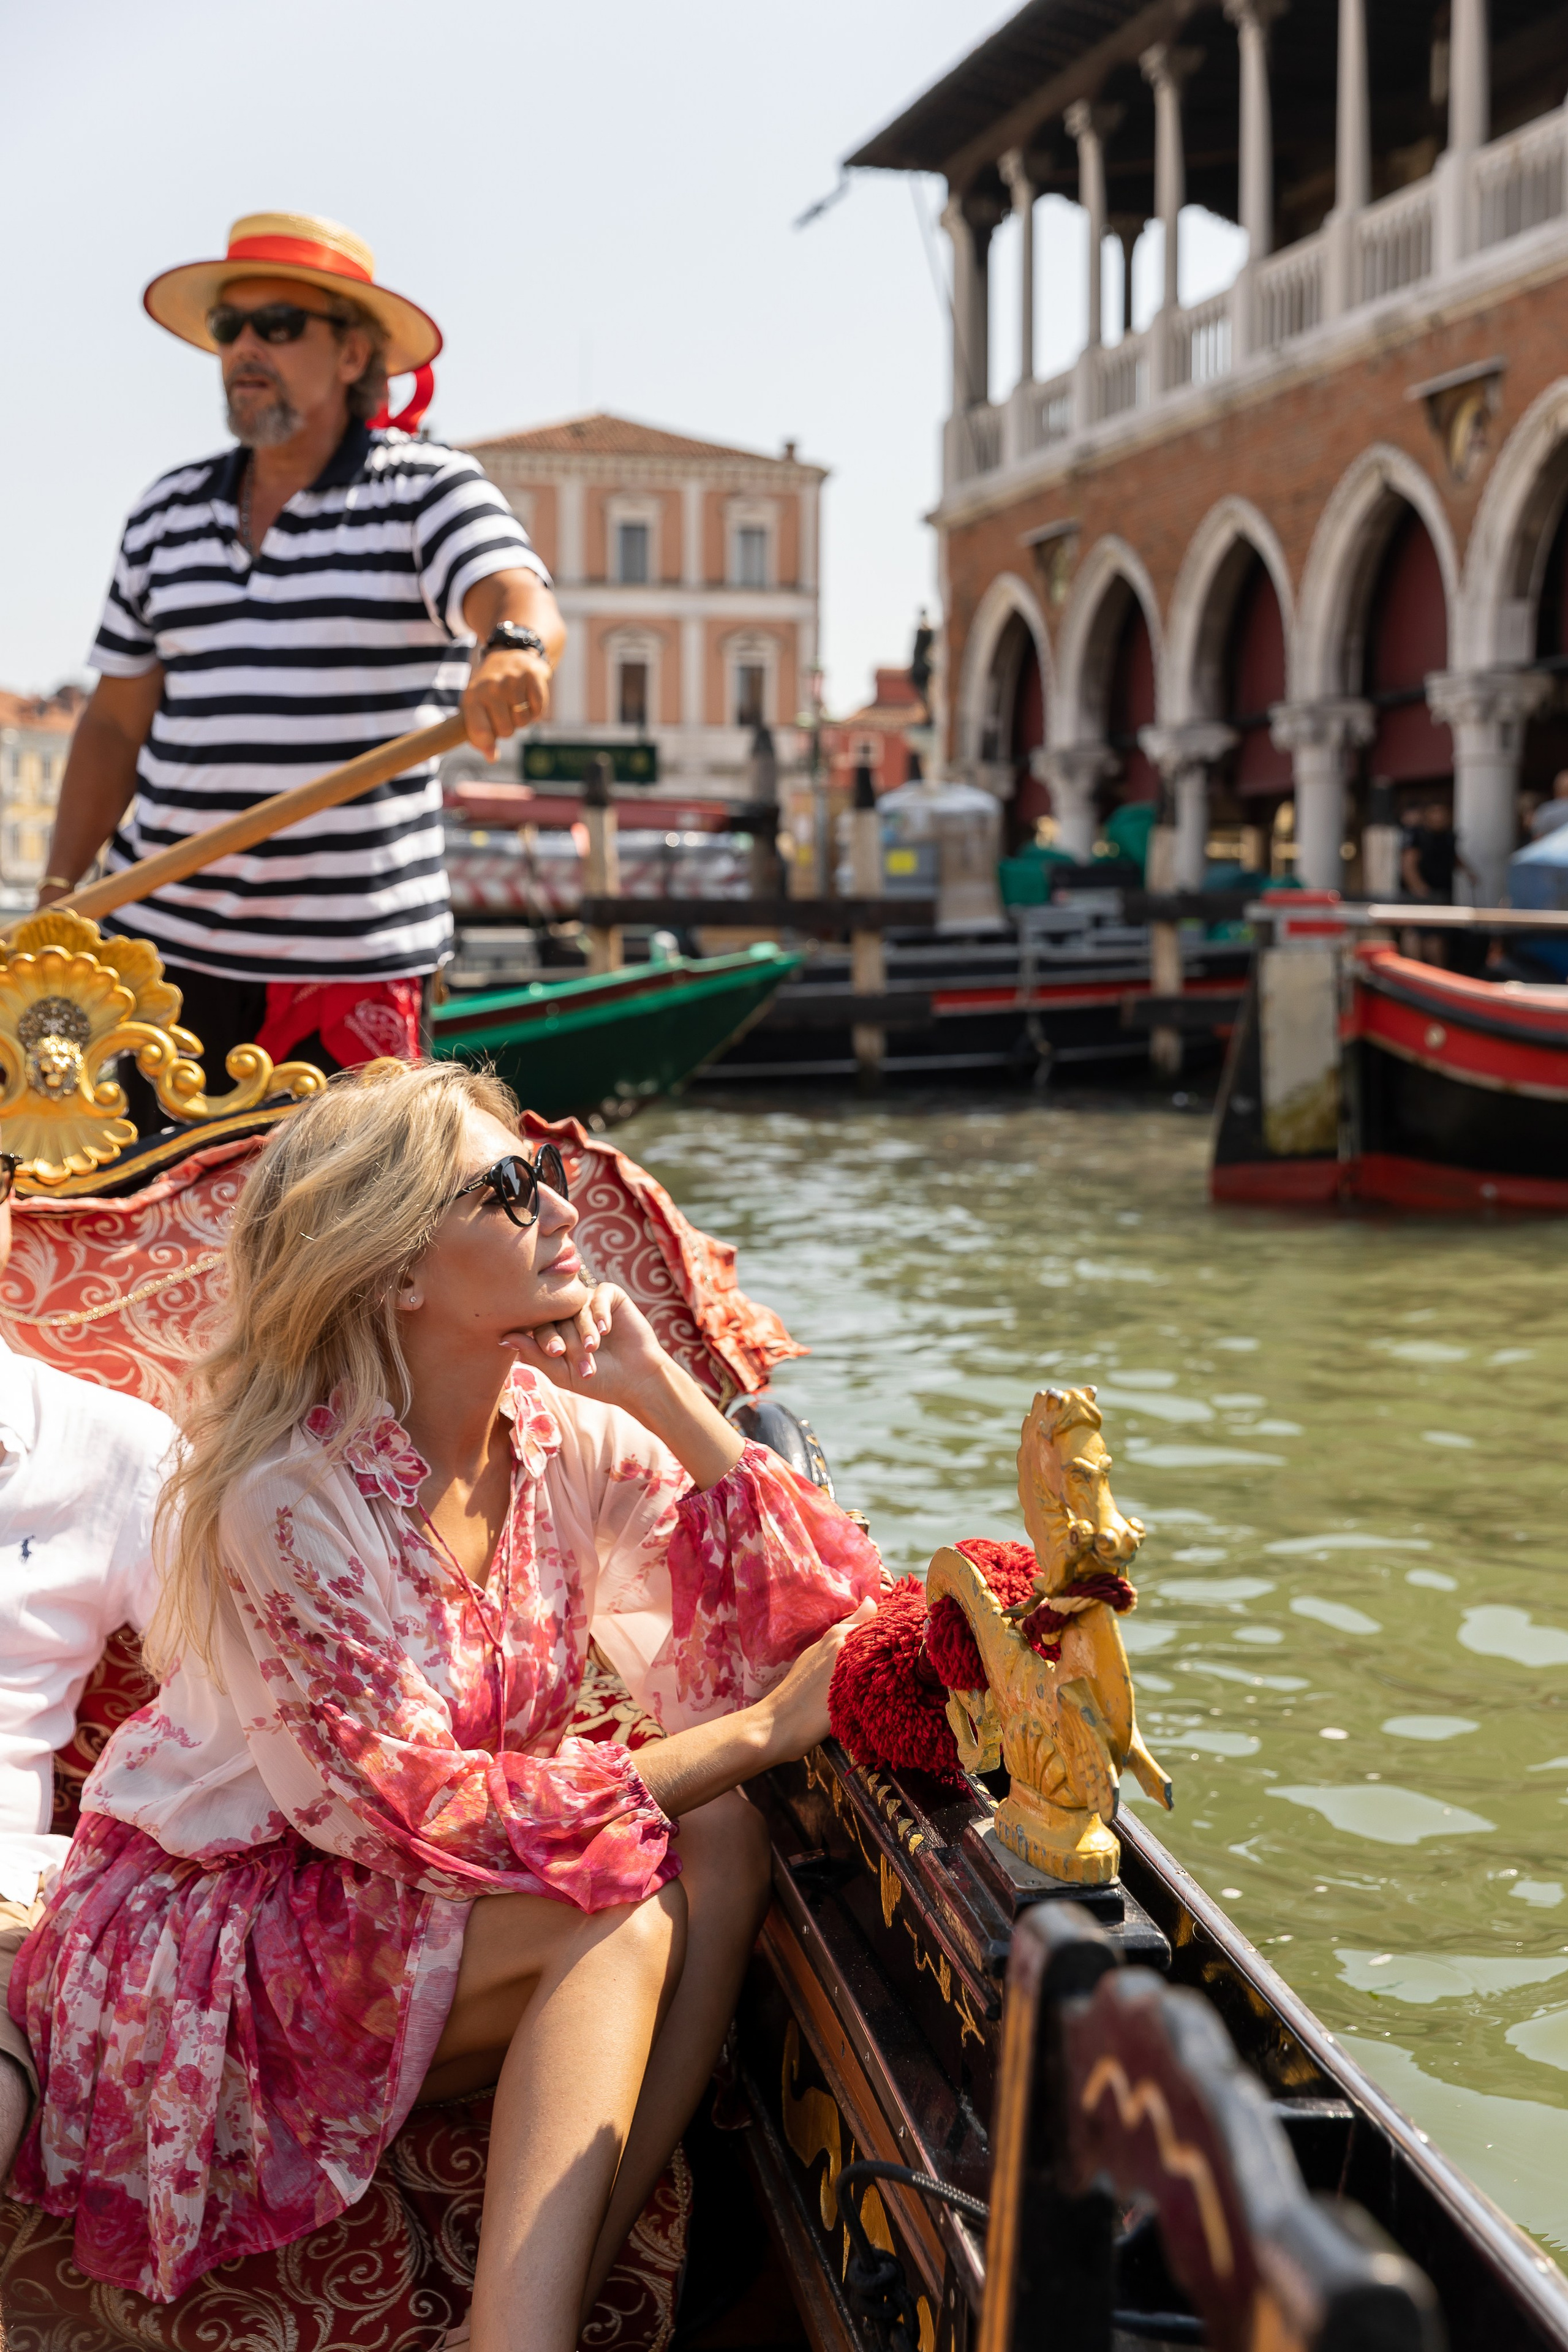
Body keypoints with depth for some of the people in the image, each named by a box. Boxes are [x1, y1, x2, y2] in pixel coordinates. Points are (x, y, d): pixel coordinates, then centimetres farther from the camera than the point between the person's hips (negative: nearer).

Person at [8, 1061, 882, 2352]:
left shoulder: (573, 1436, -6)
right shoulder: (289, 1496, -23)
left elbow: (826, 1616, -10)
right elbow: (421, 1812, -24)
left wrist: (664, 1393, -19)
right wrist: (757, 1732, -27)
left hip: (399, 1909, 6)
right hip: (198, 1945, -6)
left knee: (719, 1840, -19)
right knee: (627, 1895, -26)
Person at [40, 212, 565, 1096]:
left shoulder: (429, 488, -1)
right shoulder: (167, 514, 12)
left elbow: (521, 601, -20)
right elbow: (117, 723, 16)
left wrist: (516, 647, -44)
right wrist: (60, 891, 8)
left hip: (354, 959, -4)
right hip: (166, 941, 4)